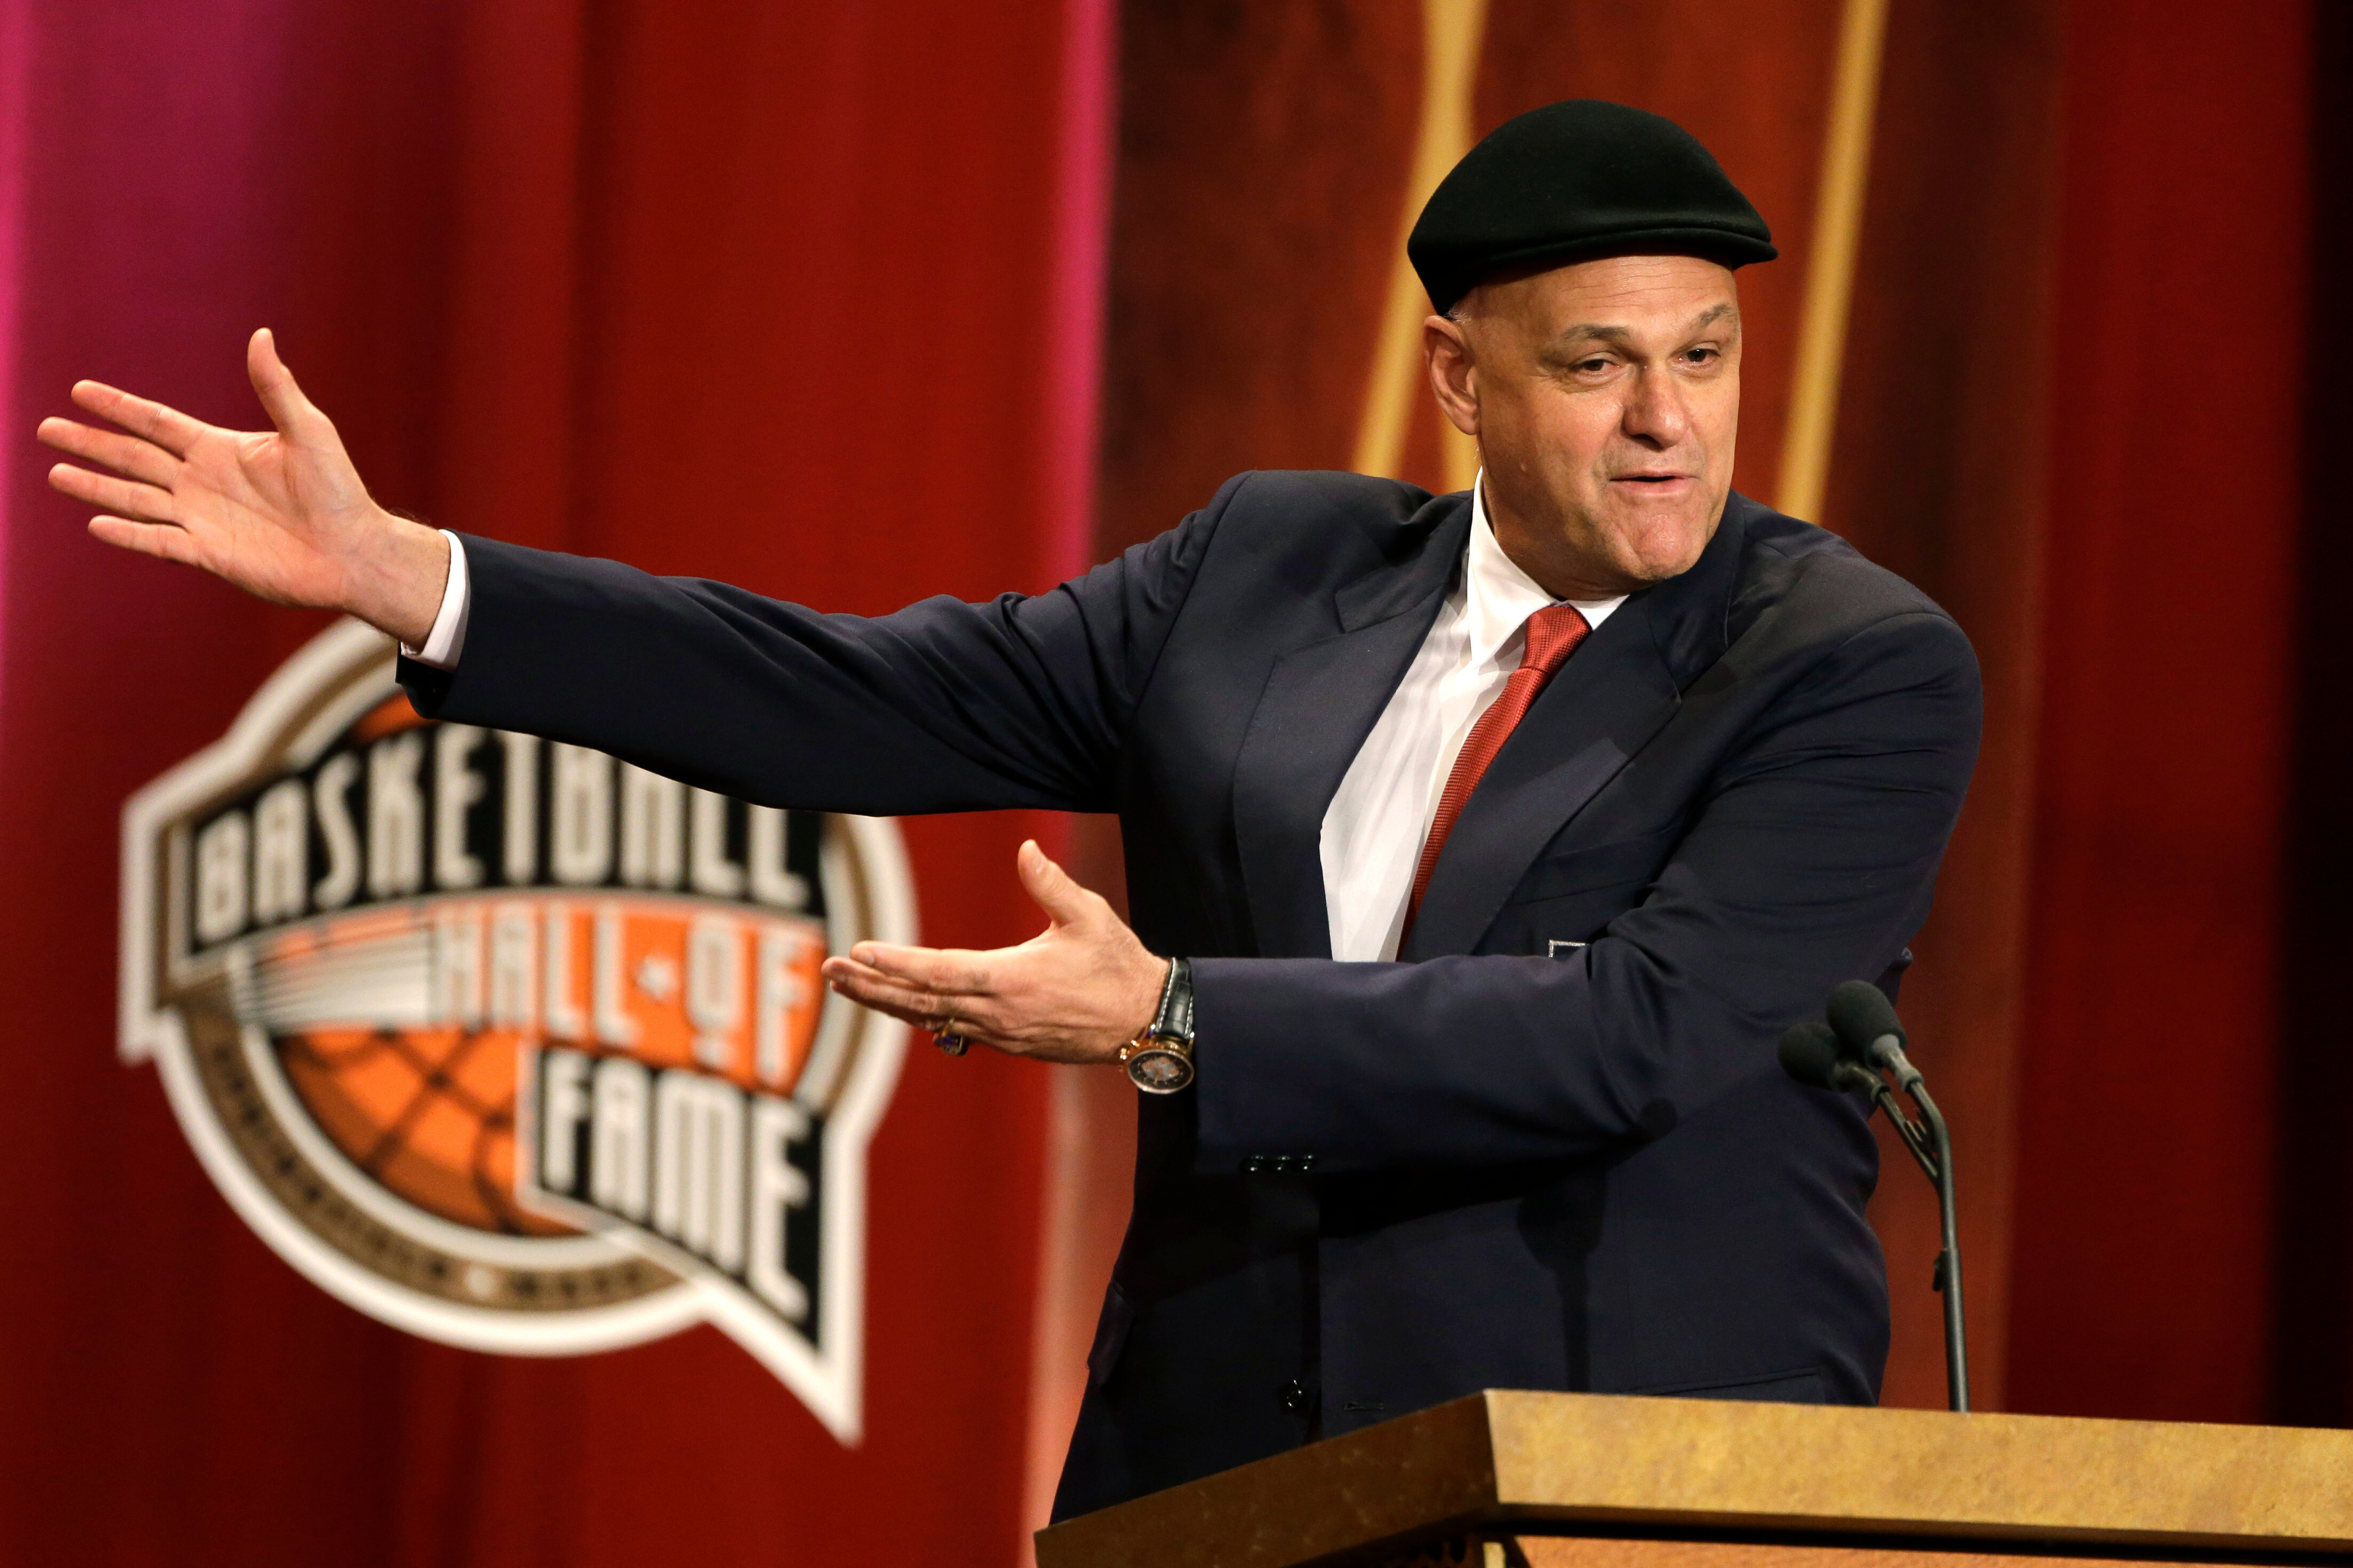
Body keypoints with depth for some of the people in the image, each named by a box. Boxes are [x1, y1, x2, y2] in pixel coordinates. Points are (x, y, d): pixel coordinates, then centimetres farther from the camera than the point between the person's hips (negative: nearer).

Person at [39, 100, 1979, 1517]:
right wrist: (397, 574, 2)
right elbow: (868, 699, 8)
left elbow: (1635, 1034, -17)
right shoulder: (1272, 570, 11)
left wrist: (1169, 1022, -21)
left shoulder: (1868, 670, -5)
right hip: (1222, 1470, 4)